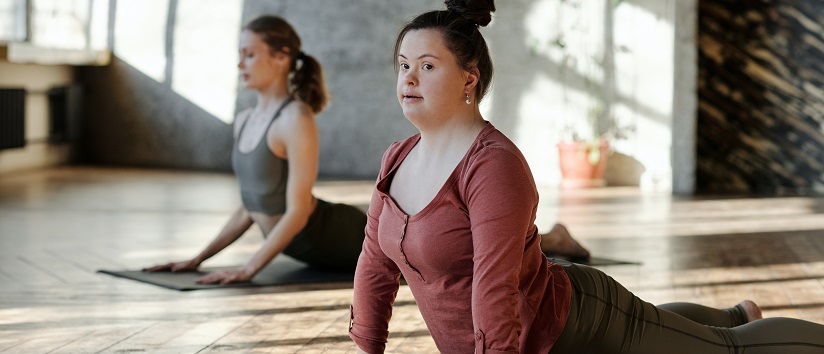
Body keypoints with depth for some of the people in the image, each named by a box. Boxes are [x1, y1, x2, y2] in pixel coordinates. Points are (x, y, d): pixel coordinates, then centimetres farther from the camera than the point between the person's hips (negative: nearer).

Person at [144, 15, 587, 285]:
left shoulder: (297, 119, -24)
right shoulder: (244, 120, 3)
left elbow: (297, 210, -27)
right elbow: (250, 207, 8)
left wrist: (250, 268, -31)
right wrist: (198, 258, 1)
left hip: (342, 237, -8)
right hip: (314, 247, 8)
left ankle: (549, 239, 26)